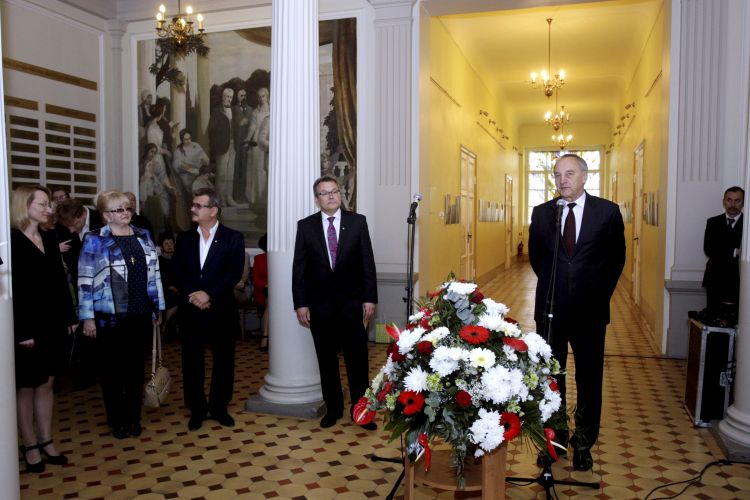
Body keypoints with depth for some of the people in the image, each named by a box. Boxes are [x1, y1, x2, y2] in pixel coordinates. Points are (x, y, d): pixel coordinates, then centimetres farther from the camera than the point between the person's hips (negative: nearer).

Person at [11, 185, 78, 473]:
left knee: (46, 383, 13)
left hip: (52, 323, 6)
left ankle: (46, 441, 24)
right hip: (27, 327, -6)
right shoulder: (12, 240, -13)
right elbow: (11, 289, -16)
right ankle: (30, 446, 20)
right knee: (26, 387, 8)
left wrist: (70, 316, 8)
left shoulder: (49, 238, 8)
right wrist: (22, 331, -18)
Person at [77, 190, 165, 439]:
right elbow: (85, 281, -8)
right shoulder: (94, 240, -5)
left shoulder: (143, 236, 7)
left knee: (136, 367, 12)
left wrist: (158, 307, 10)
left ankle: (134, 418, 26)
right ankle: (117, 421, 23)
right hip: (110, 316, -3)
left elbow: (154, 274, 10)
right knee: (112, 369, 9)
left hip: (141, 315, 4)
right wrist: (87, 317, -11)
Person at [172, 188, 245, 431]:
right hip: (190, 310, 2)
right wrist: (193, 296, -13)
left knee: (223, 361, 7)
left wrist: (209, 294, -17)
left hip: (222, 309, -2)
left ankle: (219, 407, 24)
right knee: (192, 362, 8)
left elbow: (235, 273, -10)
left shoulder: (233, 237, -1)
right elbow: (178, 272, 2)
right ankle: (197, 409, 23)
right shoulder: (184, 239, 9)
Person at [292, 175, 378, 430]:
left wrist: (370, 298, -4)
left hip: (351, 302, 0)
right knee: (327, 359, 11)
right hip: (319, 304, 1)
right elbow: (298, 268, 1)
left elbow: (367, 263, 0)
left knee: (358, 358, 5)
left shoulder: (358, 221, 1)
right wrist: (300, 304, -3)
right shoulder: (305, 226, 2)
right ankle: (333, 408, 26)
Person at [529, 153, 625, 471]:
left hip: (590, 311, -1)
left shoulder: (607, 211, -2)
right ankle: (554, 439, 26)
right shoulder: (541, 213, 3)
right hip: (550, 309, 2)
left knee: (589, 379, 9)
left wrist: (600, 291, 5)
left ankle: (584, 443, 25)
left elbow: (617, 257, 7)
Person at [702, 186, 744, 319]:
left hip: (740, 282, -2)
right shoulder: (713, 222, 10)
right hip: (716, 281, 2)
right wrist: (734, 252, -12)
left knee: (737, 321, -7)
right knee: (714, 318, 2)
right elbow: (709, 249, -3)